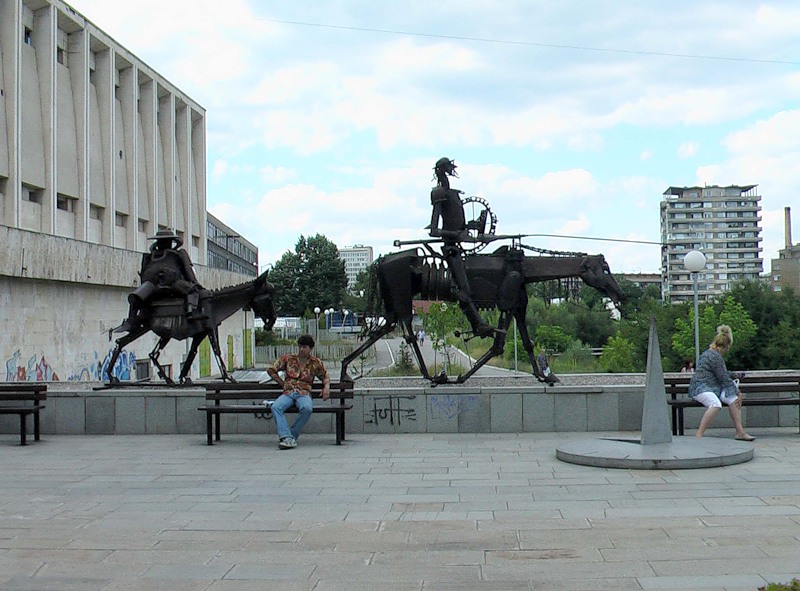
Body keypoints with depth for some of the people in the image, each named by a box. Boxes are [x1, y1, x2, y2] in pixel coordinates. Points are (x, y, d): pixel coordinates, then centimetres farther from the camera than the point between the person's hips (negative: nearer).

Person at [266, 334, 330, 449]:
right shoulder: (288, 358, 12)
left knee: (307, 408, -38)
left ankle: (293, 435, -24)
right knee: (275, 407, -33)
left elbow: (325, 377, 25)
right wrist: (283, 384, 11)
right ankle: (287, 437, -41)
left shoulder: (316, 363, 12)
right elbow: (271, 370, 18)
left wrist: (326, 387, 3)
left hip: (304, 393, -1)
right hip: (288, 393, 1)